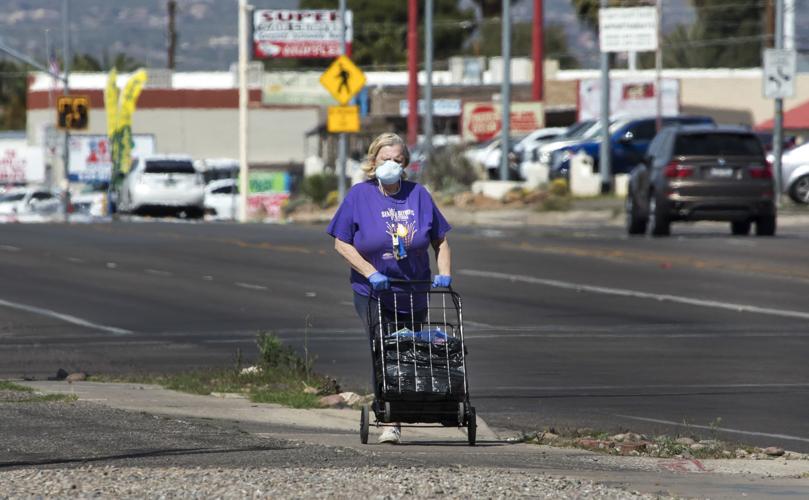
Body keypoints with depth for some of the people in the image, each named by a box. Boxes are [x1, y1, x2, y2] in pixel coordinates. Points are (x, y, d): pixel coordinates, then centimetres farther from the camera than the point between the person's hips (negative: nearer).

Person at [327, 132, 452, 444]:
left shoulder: (418, 195, 4)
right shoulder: (359, 196, -3)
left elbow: (440, 240, 11)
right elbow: (342, 243, -5)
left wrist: (444, 273, -4)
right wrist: (371, 272, -16)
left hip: (414, 291, 3)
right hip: (373, 291, -3)